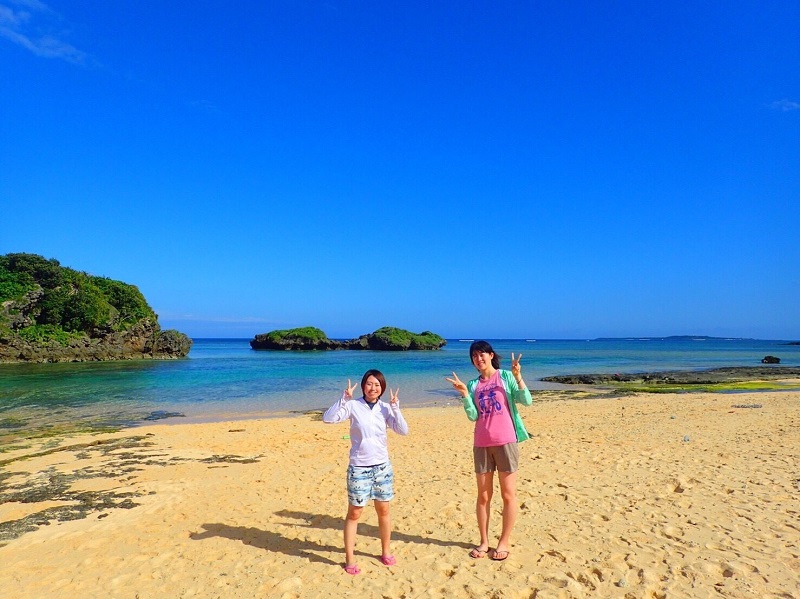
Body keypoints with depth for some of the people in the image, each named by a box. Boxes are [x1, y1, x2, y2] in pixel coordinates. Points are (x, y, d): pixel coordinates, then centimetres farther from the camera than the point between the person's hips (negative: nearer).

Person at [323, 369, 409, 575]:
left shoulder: (385, 409, -2)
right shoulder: (353, 406, -10)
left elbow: (403, 431, -11)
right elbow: (328, 418, -20)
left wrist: (395, 407, -19)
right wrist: (344, 399, -27)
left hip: (382, 467, 3)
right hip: (359, 468, -3)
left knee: (383, 511, 15)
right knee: (354, 514, 7)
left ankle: (386, 552, 34)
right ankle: (349, 559, 21)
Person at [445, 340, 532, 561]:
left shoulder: (506, 377, -1)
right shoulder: (473, 385, 8)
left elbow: (527, 401, -10)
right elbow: (473, 416, -1)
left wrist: (518, 378, -21)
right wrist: (464, 394, -12)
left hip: (505, 441, -3)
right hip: (481, 444, 3)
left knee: (508, 493, 6)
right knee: (483, 495, 10)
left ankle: (504, 541, 21)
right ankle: (484, 541, 23)